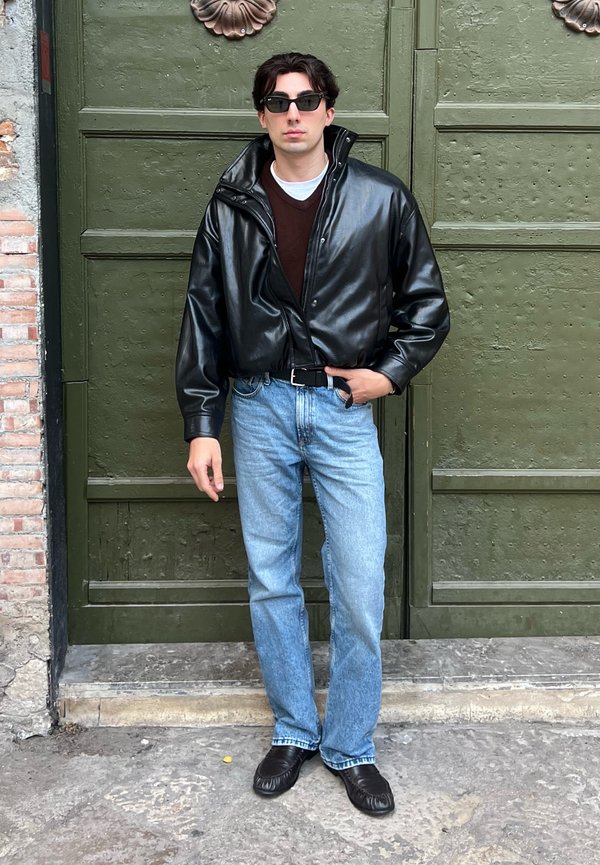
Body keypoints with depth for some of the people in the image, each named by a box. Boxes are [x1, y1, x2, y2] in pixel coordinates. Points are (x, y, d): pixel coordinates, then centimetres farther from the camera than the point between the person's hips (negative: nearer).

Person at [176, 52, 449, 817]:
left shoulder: (381, 198, -2)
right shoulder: (232, 204, 2)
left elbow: (428, 304, 8)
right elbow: (203, 316, 4)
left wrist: (391, 373, -6)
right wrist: (200, 425, -1)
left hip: (344, 409, -1)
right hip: (259, 407, 2)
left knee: (359, 590, -1)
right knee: (271, 582, 9)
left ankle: (350, 748, 18)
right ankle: (293, 733, 27)